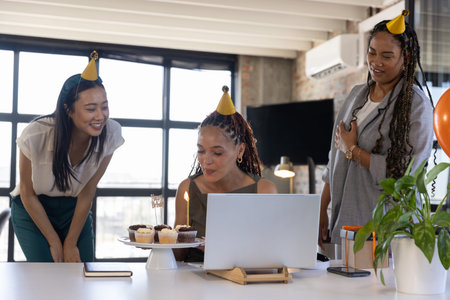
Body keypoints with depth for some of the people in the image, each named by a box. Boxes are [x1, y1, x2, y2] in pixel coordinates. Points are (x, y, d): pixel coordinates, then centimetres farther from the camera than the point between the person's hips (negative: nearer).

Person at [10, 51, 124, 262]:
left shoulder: (110, 134, -21)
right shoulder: (36, 135, -28)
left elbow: (87, 192, -11)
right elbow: (27, 194, -13)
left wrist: (71, 244, -8)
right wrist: (54, 243, -10)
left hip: (75, 211, 2)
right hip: (32, 211, -2)